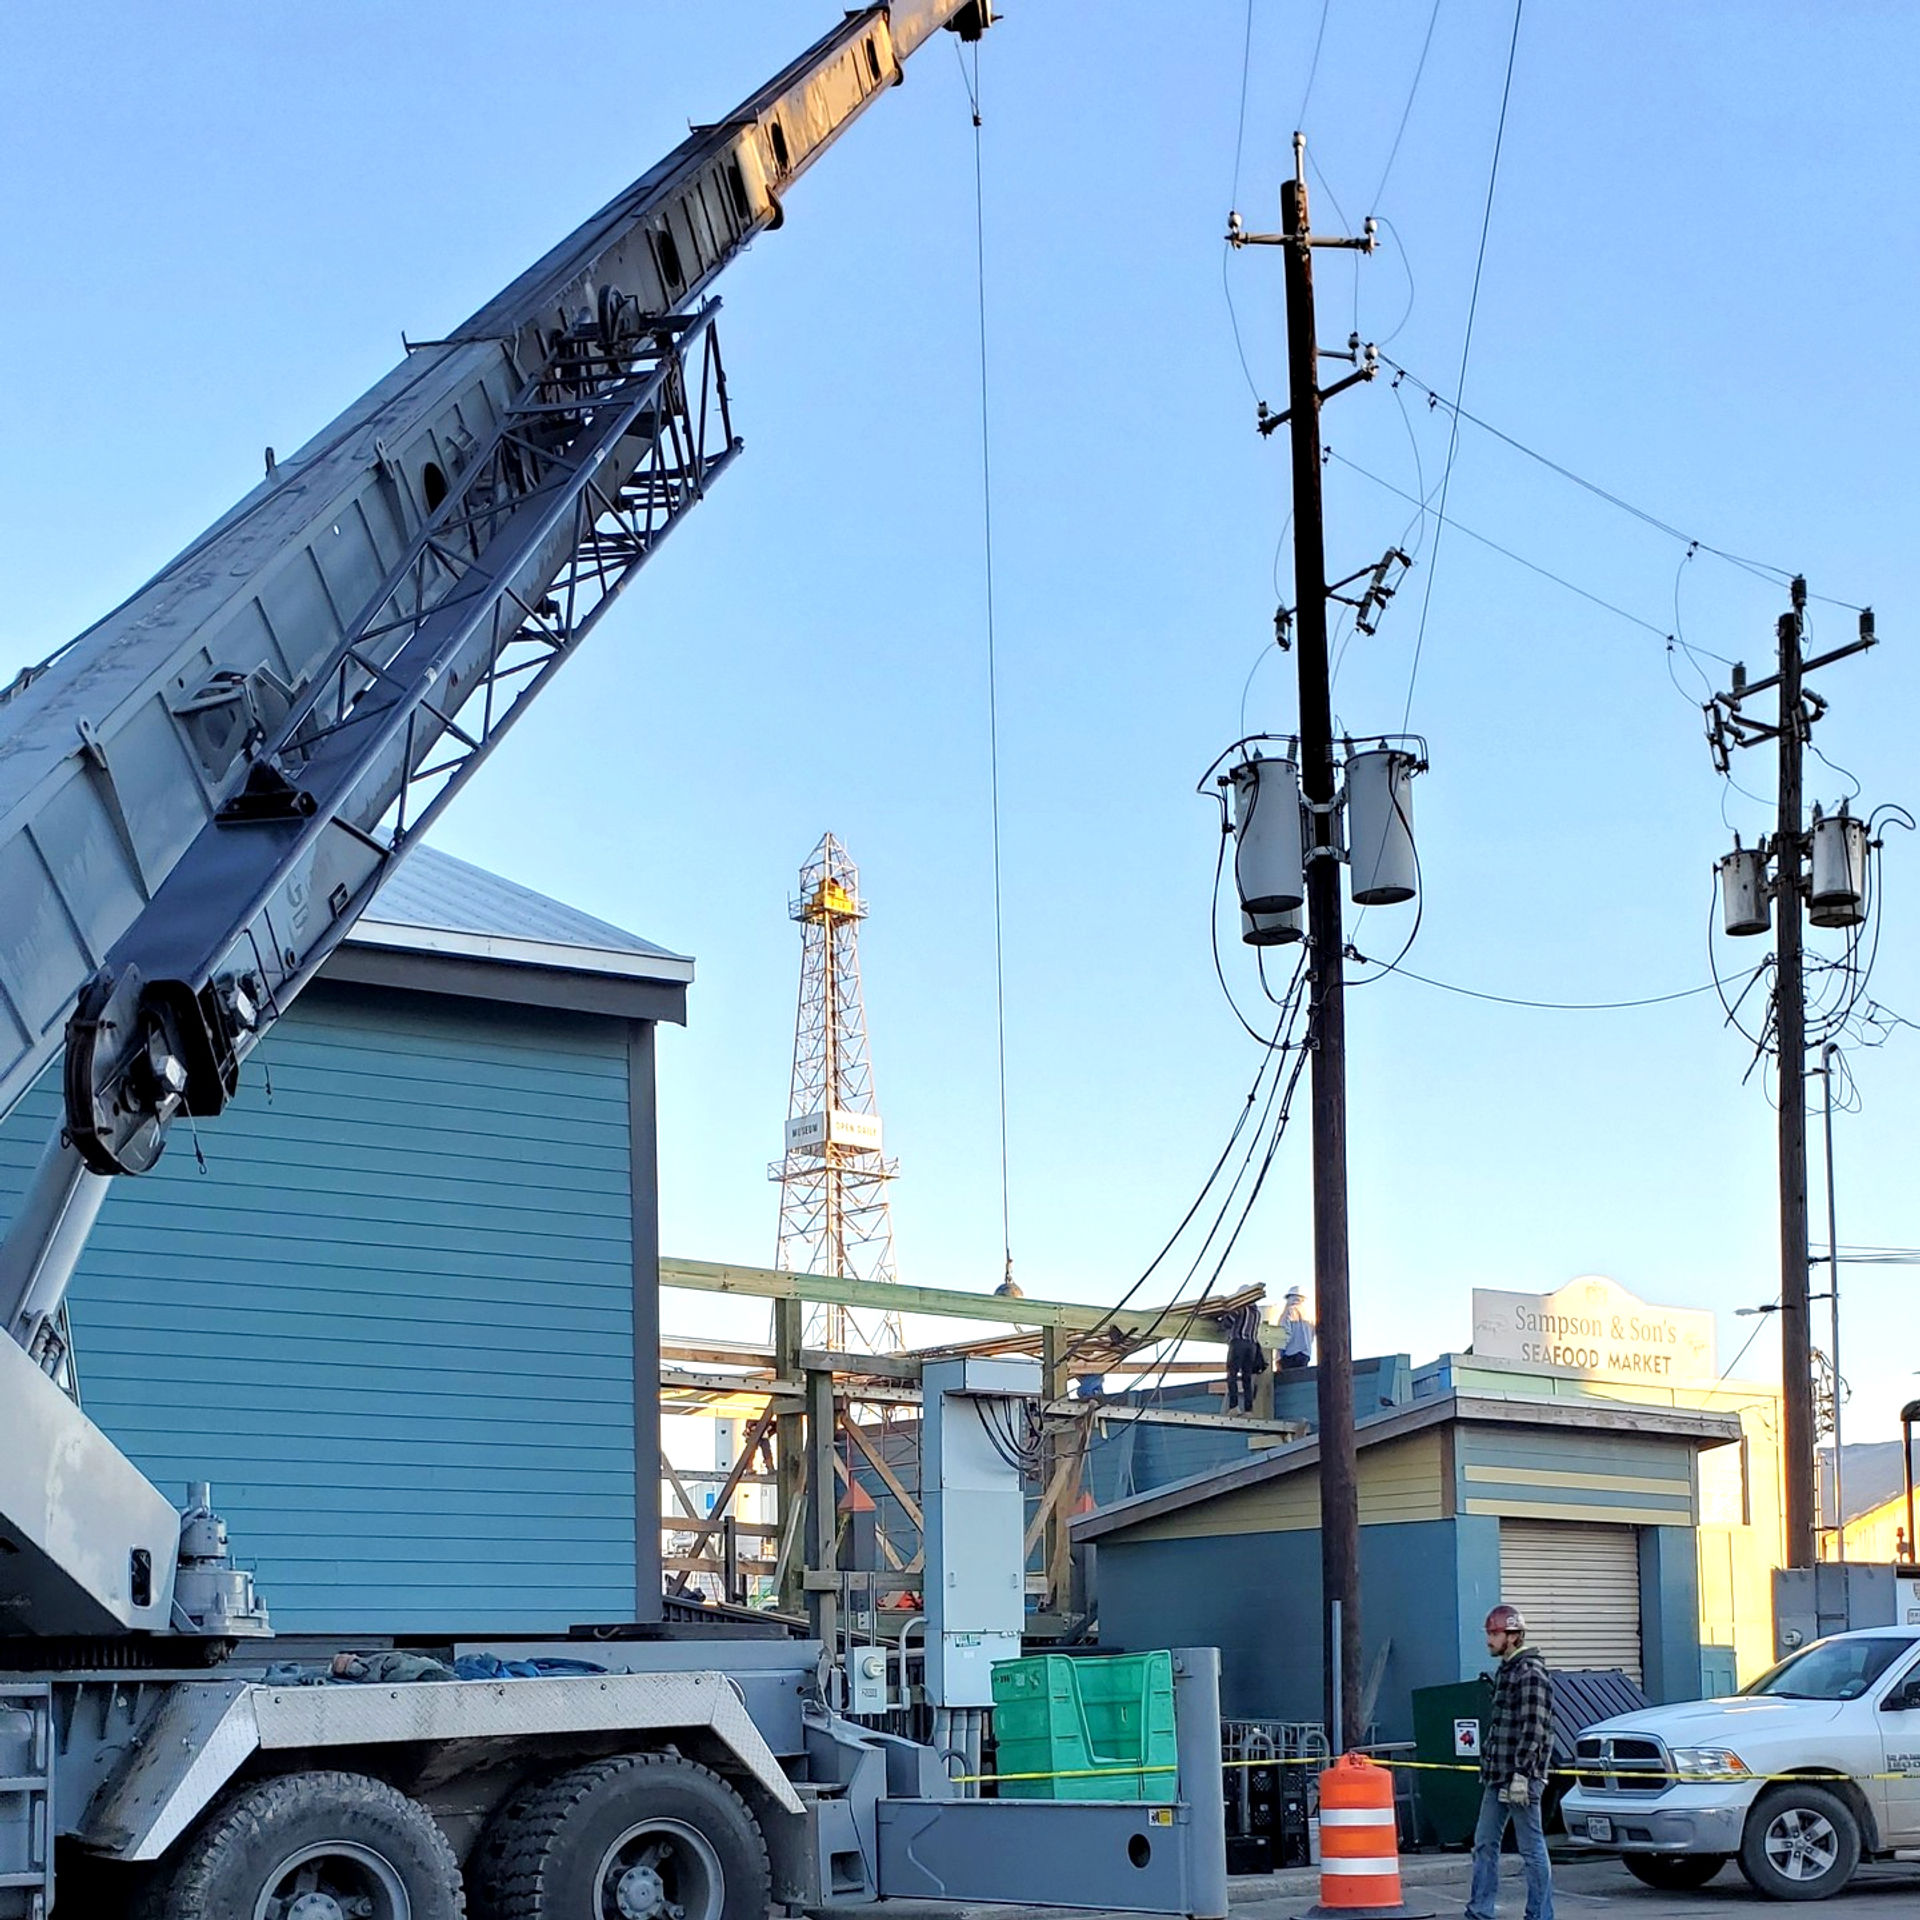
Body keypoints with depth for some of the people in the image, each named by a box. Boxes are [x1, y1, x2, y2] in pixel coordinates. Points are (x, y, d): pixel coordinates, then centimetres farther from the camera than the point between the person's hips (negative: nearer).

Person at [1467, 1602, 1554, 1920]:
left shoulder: (1531, 1674, -13)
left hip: (1521, 1778, -10)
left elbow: (1533, 1729, -19)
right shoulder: (1506, 1672, 17)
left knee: (1532, 1848, -3)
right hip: (1497, 1778, 10)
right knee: (1484, 1844, 10)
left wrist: (1521, 1773, -23)